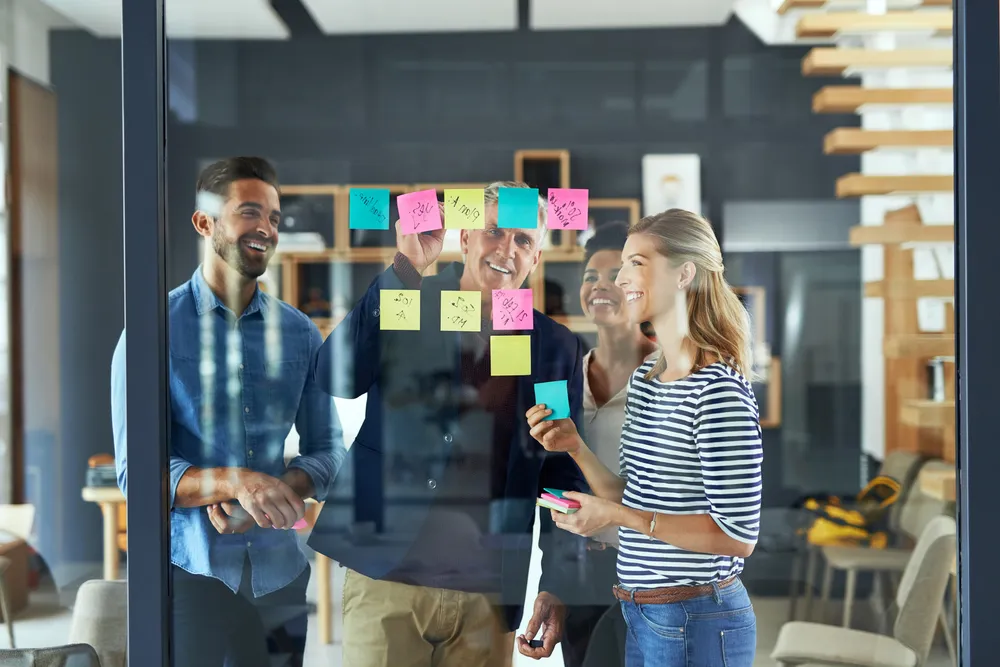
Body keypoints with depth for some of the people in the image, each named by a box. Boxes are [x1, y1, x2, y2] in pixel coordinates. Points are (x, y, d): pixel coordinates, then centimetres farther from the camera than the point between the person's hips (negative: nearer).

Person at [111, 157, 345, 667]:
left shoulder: (301, 334, 4)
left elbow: (327, 450, 8)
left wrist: (279, 488, -14)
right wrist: (235, 482, -28)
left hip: (279, 571, 3)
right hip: (188, 571, -3)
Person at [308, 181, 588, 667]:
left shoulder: (555, 348, 6)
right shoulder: (401, 306, 2)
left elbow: (562, 477, 7)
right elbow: (333, 379, -15)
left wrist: (557, 587, 1)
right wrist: (404, 270, -15)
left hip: (487, 595, 1)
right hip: (386, 579, -1)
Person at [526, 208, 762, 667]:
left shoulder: (719, 389, -19)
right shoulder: (644, 379, 8)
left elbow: (739, 536, -21)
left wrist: (617, 515, -22)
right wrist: (576, 448, -2)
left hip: (697, 625, -8)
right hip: (644, 614, 8)